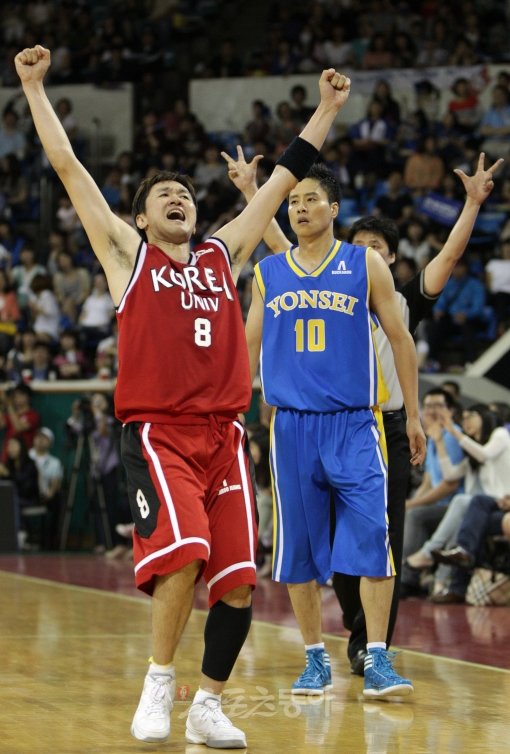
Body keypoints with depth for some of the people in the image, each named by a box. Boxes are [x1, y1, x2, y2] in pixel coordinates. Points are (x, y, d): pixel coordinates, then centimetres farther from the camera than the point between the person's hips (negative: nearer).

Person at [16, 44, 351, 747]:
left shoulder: (223, 255, 20)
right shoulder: (127, 253, 11)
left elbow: (284, 178, 26)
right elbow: (67, 166, 9)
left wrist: (327, 108, 29)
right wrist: (35, 87, 8)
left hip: (224, 435, 4)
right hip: (157, 432, -4)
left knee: (238, 580, -3)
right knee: (183, 555, -24)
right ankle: (159, 683, -5)